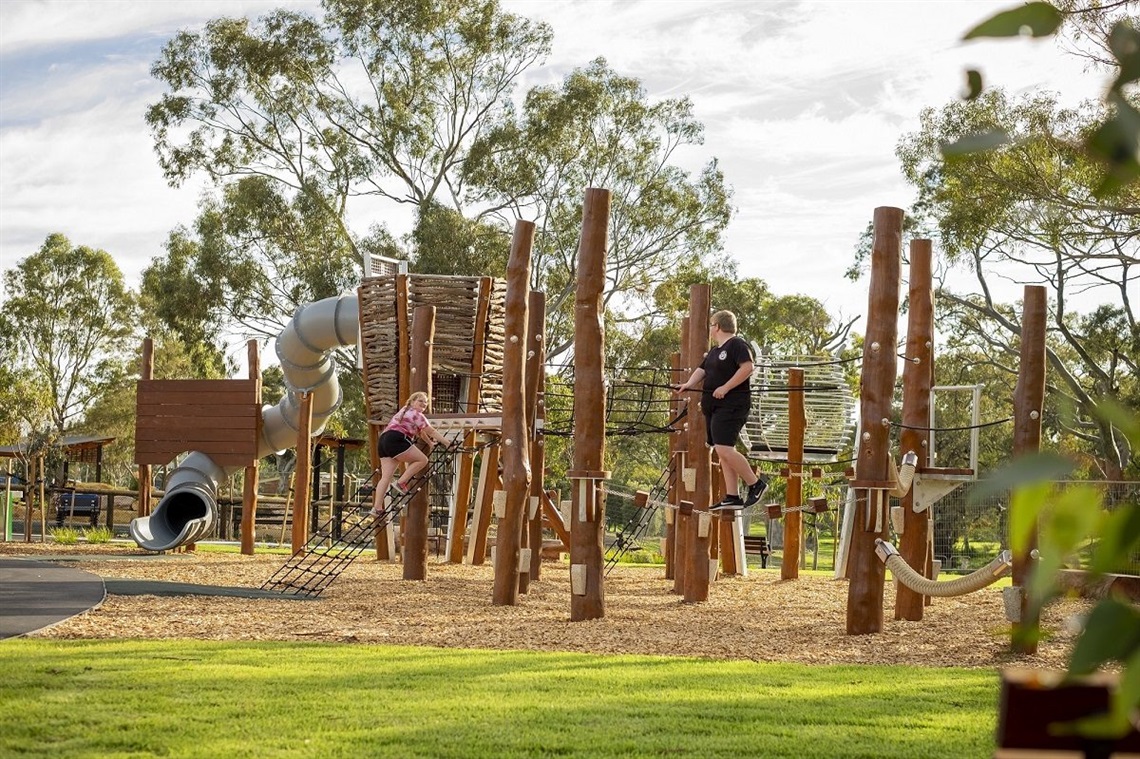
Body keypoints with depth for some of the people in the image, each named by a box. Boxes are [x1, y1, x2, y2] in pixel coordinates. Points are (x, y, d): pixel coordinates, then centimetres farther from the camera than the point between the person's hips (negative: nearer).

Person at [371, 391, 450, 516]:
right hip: (395, 440, -9)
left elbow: (420, 432, 42)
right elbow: (431, 432, 3)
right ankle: (400, 483, -10)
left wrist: (430, 443, 50)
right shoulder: (416, 415, 3)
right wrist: (448, 443, 7)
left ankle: (376, 508, -10)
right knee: (422, 460, -5)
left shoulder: (405, 411, 33)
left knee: (386, 476, 0)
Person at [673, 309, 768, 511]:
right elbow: (701, 370, 14)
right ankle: (732, 498, 7)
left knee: (724, 449, -19)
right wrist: (688, 384, -6)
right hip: (714, 407, 10)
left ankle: (755, 484, -8)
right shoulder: (714, 352, 22)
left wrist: (725, 388, -21)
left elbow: (747, 368, -19)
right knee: (723, 451, 7)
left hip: (731, 405, -10)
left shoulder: (737, 345, -8)